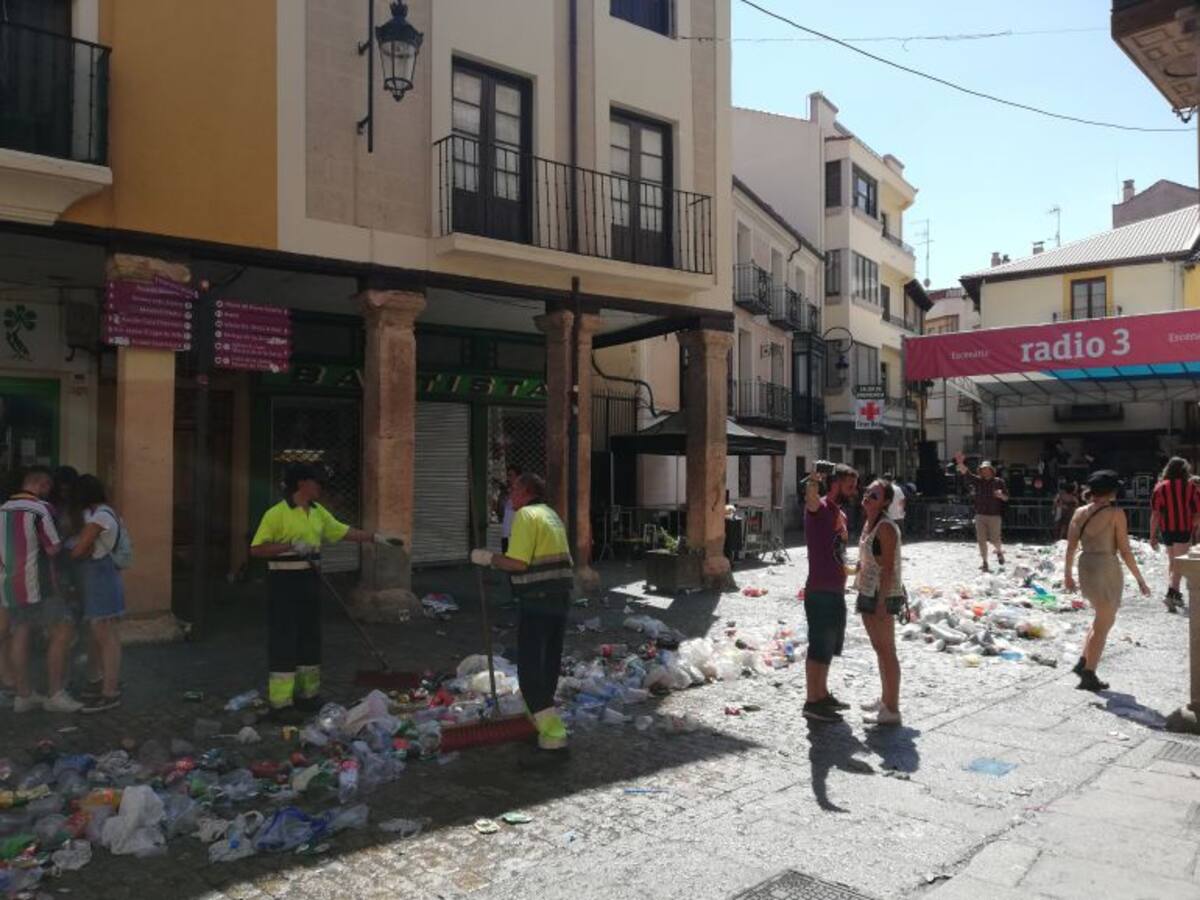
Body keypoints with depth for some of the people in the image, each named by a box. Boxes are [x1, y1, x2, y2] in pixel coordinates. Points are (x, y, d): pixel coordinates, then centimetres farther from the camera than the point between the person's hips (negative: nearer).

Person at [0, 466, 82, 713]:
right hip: (36, 585, -8)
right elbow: (53, 549, -11)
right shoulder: (40, 509, -13)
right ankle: (56, 694, -2)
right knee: (63, 633, -3)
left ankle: (23, 695, 15)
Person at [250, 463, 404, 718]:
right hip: (284, 581, -8)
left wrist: (378, 537, 9)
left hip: (309, 579, 8)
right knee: (283, 640, -4)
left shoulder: (318, 512, 9)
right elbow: (256, 549, -16)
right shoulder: (276, 514, -13)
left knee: (310, 637, 14)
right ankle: (280, 702, 3)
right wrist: (292, 546, -24)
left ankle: (307, 693, 26)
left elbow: (343, 532, 14)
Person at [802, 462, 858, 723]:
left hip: (836, 591, 10)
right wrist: (813, 483, -62)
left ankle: (822, 694, 32)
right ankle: (812, 702, 4)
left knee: (829, 646, 19)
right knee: (819, 647, -3)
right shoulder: (821, 508, -15)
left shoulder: (840, 513, 14)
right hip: (820, 592, -10)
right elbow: (811, 499, -41)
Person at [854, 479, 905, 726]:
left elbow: (888, 567, -21)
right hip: (869, 593, 10)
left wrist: (881, 601, -23)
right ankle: (886, 699, 33)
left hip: (883, 595, -10)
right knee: (880, 648, 19)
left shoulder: (886, 527, -17)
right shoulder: (868, 523, 10)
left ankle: (892, 710, 5)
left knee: (887, 650, -3)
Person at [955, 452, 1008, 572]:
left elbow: (1006, 498, 5)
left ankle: (999, 552, 32)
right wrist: (960, 463, -28)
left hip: (994, 516, -2)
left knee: (994, 539, -1)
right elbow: (966, 473, -10)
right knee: (981, 540, 2)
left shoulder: (998, 482, 2)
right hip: (980, 515, 2)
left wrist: (1001, 495, -18)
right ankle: (985, 563, 11)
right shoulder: (977, 480, 5)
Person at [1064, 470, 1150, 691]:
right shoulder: (1116, 514, -11)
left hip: (1085, 568, 6)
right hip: (1107, 569, -6)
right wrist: (1140, 580, -3)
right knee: (1103, 625, 7)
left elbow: (1070, 547, 7)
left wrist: (1068, 574, 18)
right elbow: (1125, 551, -11)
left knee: (1103, 617, 26)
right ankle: (1088, 676, 11)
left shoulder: (1080, 512, 4)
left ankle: (1083, 662, 21)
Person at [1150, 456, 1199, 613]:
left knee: (1173, 562, 20)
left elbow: (1155, 514, -4)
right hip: (1184, 530, -3)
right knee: (1179, 564, -6)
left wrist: (1153, 536, 1)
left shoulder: (1160, 487, -1)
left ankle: (1176, 593, 30)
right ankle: (1171, 594, -23)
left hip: (1166, 531, 3)